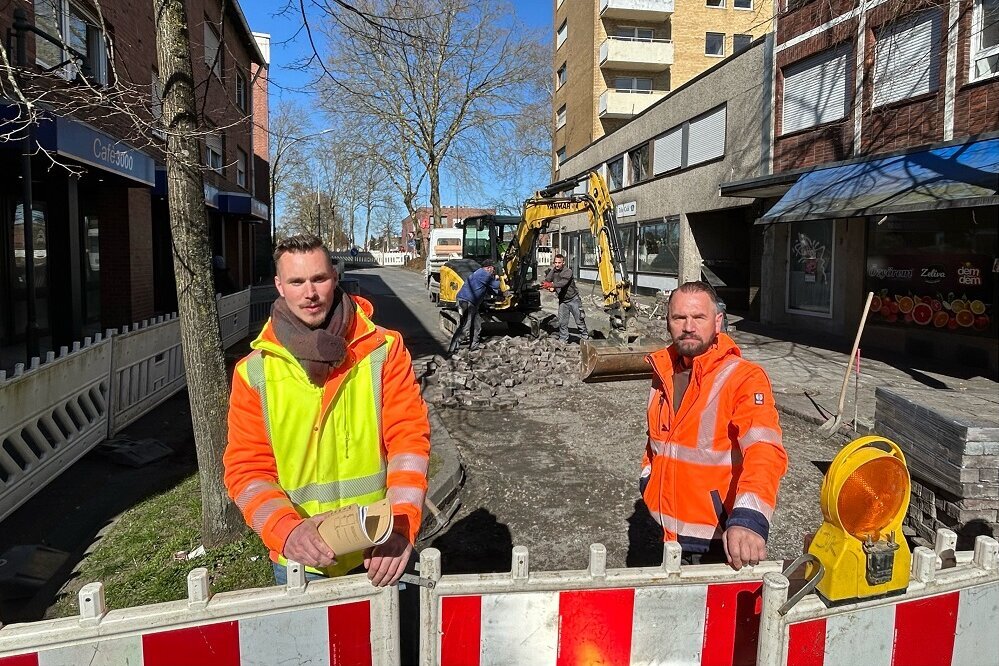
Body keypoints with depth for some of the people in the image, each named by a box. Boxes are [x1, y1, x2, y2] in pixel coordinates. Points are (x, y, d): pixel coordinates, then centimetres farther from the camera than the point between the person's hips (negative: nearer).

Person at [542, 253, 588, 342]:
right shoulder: (553, 272, 2)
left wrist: (551, 285, -44)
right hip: (562, 301, 5)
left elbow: (562, 283, -33)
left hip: (573, 299, -5)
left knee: (579, 321, 4)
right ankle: (563, 340, 15)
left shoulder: (568, 271, -17)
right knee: (562, 322, 4)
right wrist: (552, 269, -17)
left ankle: (584, 338, 19)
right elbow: (547, 280, -13)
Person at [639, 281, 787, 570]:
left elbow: (765, 453, -32)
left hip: (721, 540, -6)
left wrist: (749, 519, -45)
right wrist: (648, 478, 14)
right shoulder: (664, 372, 4)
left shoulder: (744, 379, -18)